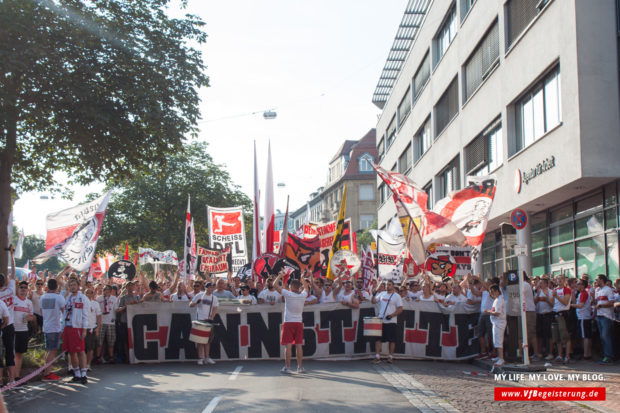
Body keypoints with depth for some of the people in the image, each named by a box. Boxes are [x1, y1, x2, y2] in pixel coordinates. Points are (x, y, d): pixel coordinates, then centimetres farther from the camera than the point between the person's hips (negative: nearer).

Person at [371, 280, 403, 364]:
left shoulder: (396, 296, -1)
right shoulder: (382, 294, 12)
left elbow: (400, 309, -5)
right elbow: (374, 301, 16)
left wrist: (391, 315, -17)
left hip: (391, 321, -3)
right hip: (380, 320, 3)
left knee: (392, 340, 2)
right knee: (378, 338, -1)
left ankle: (390, 357, 12)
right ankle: (377, 357, 2)